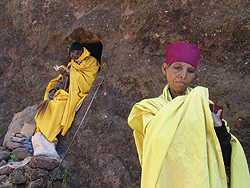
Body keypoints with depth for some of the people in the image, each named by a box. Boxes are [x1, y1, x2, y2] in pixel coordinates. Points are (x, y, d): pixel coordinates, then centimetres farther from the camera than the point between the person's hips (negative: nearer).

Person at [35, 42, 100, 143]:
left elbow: (87, 81, -10)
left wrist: (69, 74, -14)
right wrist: (54, 90, 3)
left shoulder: (91, 62, 5)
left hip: (77, 95, -7)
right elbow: (61, 80, 23)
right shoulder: (72, 65, 27)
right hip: (66, 93, 7)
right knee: (48, 104, -17)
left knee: (59, 105, -30)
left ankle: (50, 138, -24)